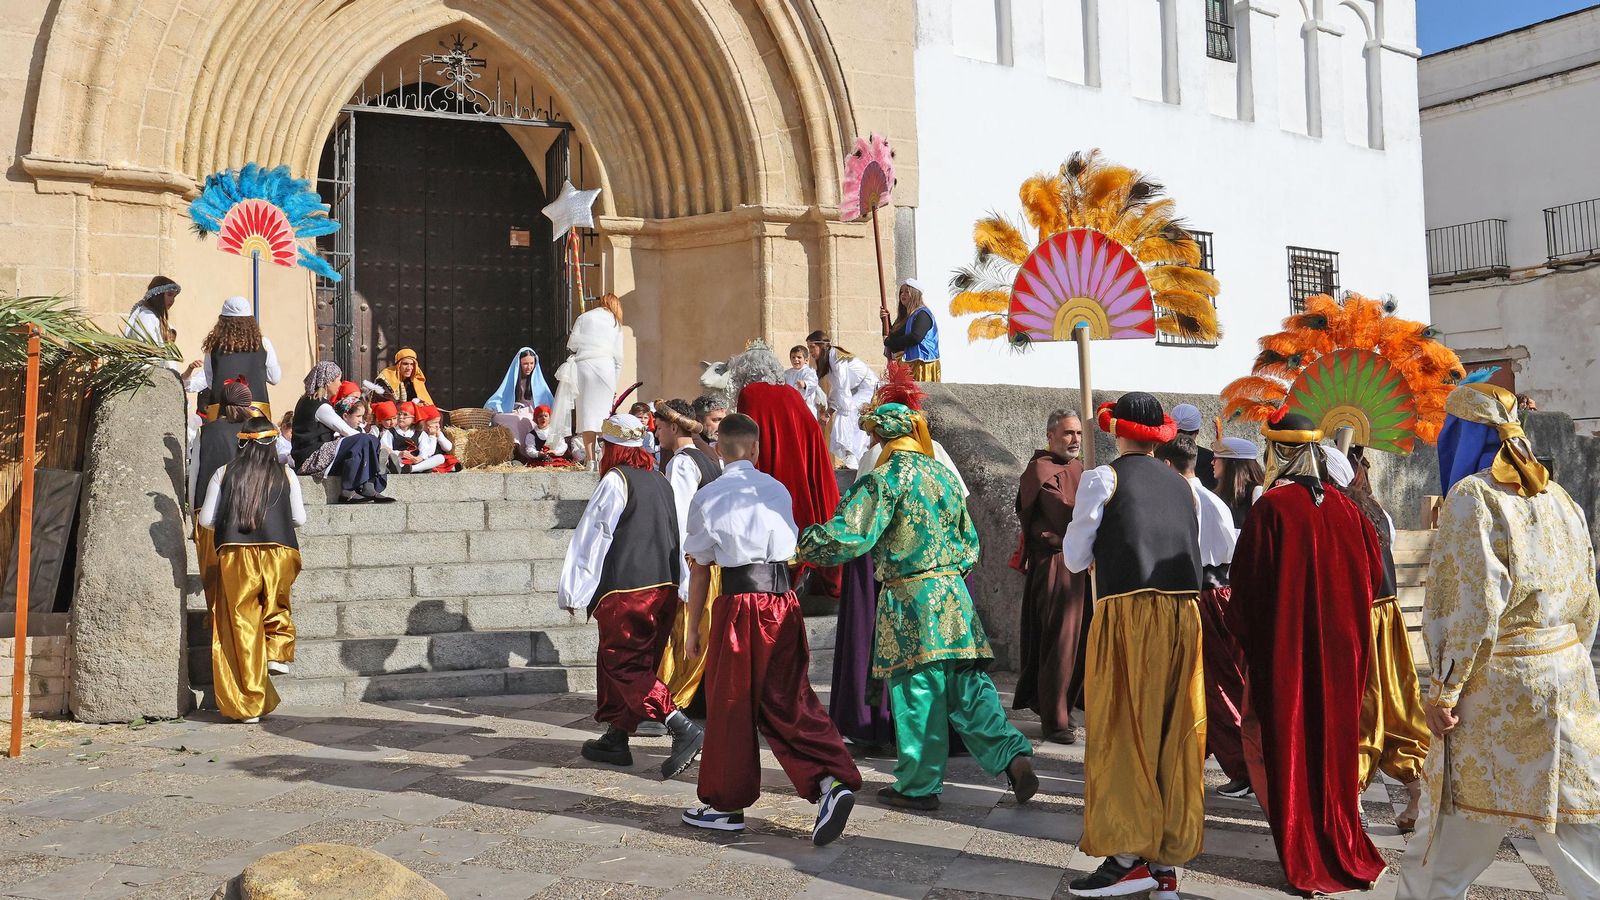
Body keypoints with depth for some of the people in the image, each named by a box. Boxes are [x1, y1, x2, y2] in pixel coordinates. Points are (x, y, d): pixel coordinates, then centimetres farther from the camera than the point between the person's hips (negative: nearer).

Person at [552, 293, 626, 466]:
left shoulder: (583, 318, 14)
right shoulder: (615, 324, 16)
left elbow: (571, 345, 5)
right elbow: (618, 356, 12)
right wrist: (615, 384, 17)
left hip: (583, 364, -1)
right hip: (606, 366, 1)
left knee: (587, 412, -4)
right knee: (603, 411, 4)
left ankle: (590, 458, -11)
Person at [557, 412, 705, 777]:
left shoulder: (615, 480, -9)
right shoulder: (660, 481, 13)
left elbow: (591, 537, -9)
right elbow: (677, 536, 19)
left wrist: (572, 592, -3)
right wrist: (680, 587, 27)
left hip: (625, 590, -8)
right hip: (664, 589, 8)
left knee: (623, 665, -3)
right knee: (625, 663, 17)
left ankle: (682, 728, -16)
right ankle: (616, 738, 22)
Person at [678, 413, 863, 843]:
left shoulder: (707, 497, 1)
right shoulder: (778, 490, 11)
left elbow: (699, 569, 4)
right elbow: (791, 548, 13)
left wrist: (693, 629, 9)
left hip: (739, 603, -4)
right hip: (784, 602, 4)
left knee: (730, 705, 8)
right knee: (787, 700, 9)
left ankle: (726, 805, 19)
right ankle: (832, 780, -7)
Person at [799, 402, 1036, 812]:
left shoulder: (886, 479, -8)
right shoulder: (943, 474, 14)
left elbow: (850, 536, -13)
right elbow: (968, 537, 20)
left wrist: (804, 542, 0)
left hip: (910, 598, -6)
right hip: (954, 592, 6)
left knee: (916, 690, 1)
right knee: (968, 687, 9)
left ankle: (919, 785, 10)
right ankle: (1014, 756, -1)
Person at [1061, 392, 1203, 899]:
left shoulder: (1103, 478, 1)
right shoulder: (1182, 486, 16)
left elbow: (1075, 558, 3)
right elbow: (1193, 553, 18)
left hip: (1127, 613, -5)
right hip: (1184, 614, 5)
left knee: (1122, 732, 0)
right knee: (1175, 736, 8)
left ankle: (1129, 856, -2)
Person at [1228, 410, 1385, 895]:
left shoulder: (1271, 508, -15)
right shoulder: (1344, 506, 0)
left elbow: (1247, 582, -13)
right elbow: (1372, 570, 8)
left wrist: (1243, 633, 1)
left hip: (1283, 645, -5)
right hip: (1340, 645, 5)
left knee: (1285, 745, 7)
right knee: (1332, 741, 17)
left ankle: (1304, 856, 12)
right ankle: (1343, 847, 26)